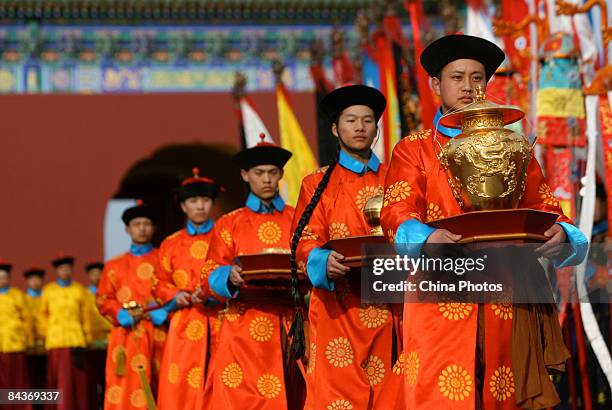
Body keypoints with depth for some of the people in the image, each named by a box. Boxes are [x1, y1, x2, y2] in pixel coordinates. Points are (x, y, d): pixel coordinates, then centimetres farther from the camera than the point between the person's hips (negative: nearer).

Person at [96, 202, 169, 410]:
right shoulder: (115, 266, 15)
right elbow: (103, 300, 10)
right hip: (128, 338, 0)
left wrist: (161, 312, -12)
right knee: (126, 393, -7)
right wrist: (125, 314, -7)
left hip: (159, 336, 0)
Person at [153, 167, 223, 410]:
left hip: (220, 325, -1)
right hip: (185, 325, 1)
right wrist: (175, 296, -2)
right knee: (180, 388, -6)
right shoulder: (171, 244, 14)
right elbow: (160, 285, 17)